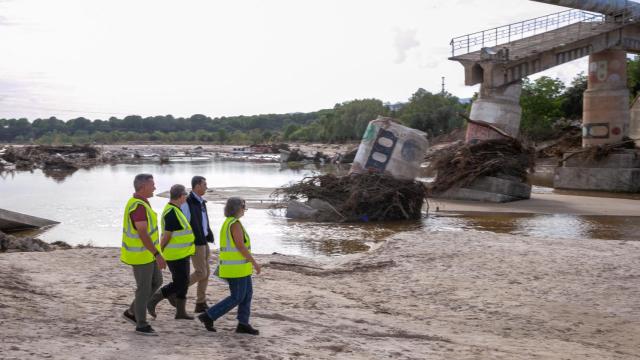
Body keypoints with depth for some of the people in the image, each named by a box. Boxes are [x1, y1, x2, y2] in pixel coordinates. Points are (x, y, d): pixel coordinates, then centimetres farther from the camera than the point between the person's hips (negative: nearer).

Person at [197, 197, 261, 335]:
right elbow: (241, 247, -21)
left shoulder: (228, 223, 13)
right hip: (236, 267, -10)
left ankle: (243, 324, 14)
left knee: (247, 294, 12)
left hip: (232, 265, 10)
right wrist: (255, 263, -15)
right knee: (237, 298, -2)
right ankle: (209, 316, 1)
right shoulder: (235, 224, -18)